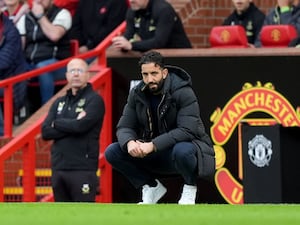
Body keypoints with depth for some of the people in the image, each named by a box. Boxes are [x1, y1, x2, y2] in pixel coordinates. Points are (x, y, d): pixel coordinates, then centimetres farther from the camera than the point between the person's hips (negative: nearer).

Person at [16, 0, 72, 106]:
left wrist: (40, 16, -8)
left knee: (43, 67, -38)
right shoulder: (25, 18, 17)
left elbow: (54, 35, -16)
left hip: (56, 63, -4)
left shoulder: (62, 14, 3)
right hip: (29, 64, 4)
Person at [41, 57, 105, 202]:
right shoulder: (59, 103, 17)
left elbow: (81, 126, -17)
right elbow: (45, 132, 4)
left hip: (83, 169, -7)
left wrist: (57, 124, 0)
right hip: (58, 168, 7)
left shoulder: (94, 100, -2)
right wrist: (72, 125, -8)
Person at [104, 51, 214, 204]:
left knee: (182, 151, -41)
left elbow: (187, 130, -28)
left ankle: (190, 187, -8)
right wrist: (129, 142, -26)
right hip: (153, 155, 5)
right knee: (112, 152, -13)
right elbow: (124, 127, -1)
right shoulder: (137, 94, -1)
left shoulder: (183, 92, -18)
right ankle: (152, 186, 4)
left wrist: (153, 145, -36)